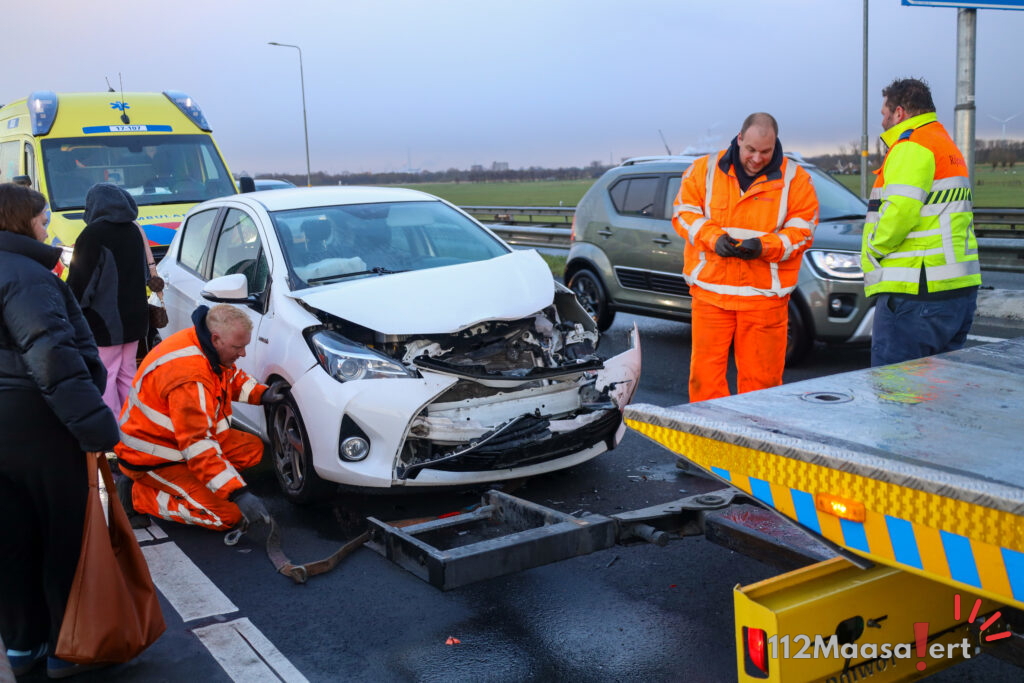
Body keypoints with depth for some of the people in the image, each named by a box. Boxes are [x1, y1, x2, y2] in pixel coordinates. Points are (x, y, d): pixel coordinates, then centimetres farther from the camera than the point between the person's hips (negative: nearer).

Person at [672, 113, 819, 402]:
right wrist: (713, 238, -13)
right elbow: (684, 212, 5)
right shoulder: (705, 169, 6)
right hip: (710, 290, 1)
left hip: (764, 294, 0)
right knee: (705, 371, 2)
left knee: (761, 375, 4)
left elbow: (803, 231, 2)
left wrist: (765, 246, -16)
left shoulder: (795, 179, 4)